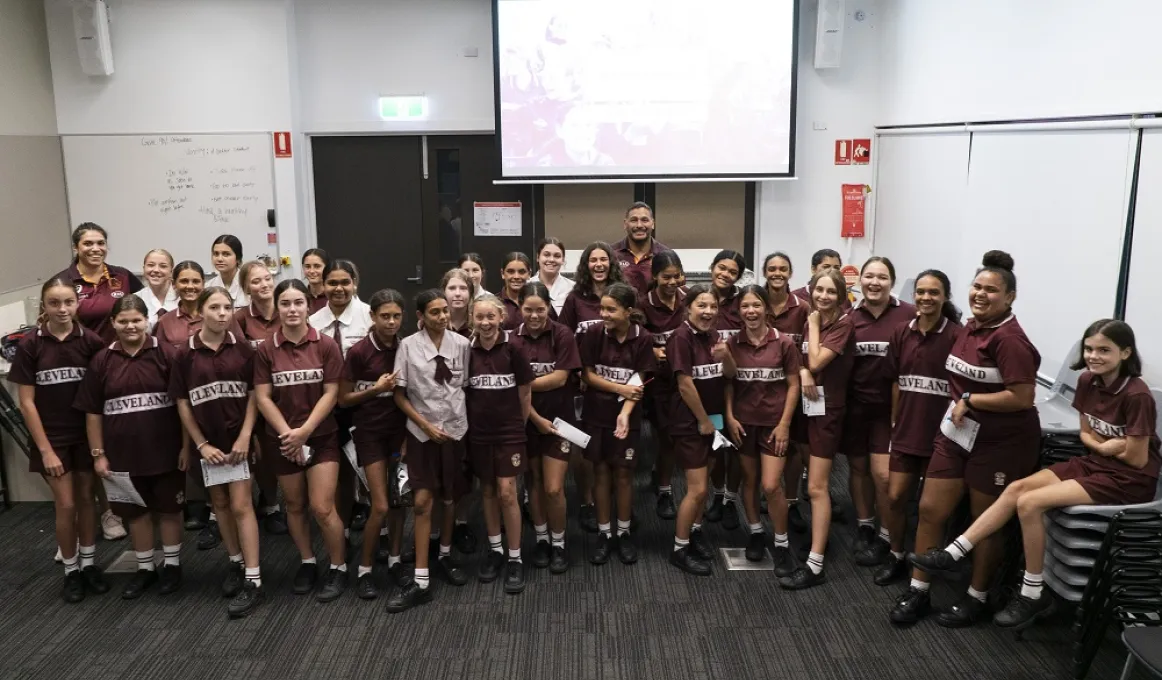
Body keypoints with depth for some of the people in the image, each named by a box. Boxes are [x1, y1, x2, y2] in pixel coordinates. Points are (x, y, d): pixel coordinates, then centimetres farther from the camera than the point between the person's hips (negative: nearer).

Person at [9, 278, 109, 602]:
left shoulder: (91, 341, -8)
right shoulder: (30, 344, -10)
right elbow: (26, 402, -7)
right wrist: (46, 449, -9)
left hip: (86, 434, 1)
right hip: (52, 437, -1)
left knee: (86, 499, 12)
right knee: (65, 505, 2)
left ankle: (89, 564, 28)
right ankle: (70, 571, 21)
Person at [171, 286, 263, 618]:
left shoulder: (243, 348, -6)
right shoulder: (186, 354, -5)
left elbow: (253, 394, -3)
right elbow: (182, 403, -1)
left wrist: (245, 437, -11)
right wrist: (201, 445, -4)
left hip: (238, 439, -2)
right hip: (207, 442, 2)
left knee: (241, 505, -4)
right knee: (219, 503, 14)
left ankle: (253, 580, -2)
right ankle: (235, 562, 30)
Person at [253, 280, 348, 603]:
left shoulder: (326, 345, -6)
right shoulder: (265, 349, -3)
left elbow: (330, 393, -8)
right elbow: (262, 397, -4)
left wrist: (304, 430, -16)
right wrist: (288, 433, -13)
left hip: (321, 436, -2)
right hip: (282, 439, 2)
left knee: (322, 508, -7)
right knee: (295, 506, 13)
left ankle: (339, 568, 11)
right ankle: (307, 563, 32)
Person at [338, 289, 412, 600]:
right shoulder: (359, 351, -15)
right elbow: (343, 399, -9)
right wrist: (376, 388, -21)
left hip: (400, 429, 4)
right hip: (370, 432, -4)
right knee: (381, 506, -6)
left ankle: (394, 560, 26)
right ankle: (364, 570, 12)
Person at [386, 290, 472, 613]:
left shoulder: (461, 344, -3)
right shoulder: (408, 346, -7)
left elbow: (467, 386, 5)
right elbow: (399, 395, -4)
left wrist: (464, 417, 0)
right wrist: (425, 425, -10)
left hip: (455, 429, 2)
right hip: (422, 432, -2)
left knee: (450, 498, 14)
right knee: (422, 502, -5)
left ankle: (445, 555, 38)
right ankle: (420, 582, 0)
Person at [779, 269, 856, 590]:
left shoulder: (843, 325, -13)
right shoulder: (812, 322, 9)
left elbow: (817, 361, -22)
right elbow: (801, 360, 10)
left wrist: (814, 325, -11)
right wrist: (803, 372, -13)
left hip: (827, 407, -7)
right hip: (806, 403, 8)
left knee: (816, 487, -9)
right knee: (814, 479, 19)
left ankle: (815, 566, -7)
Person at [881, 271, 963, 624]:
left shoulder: (957, 336, -11)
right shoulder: (902, 333, 4)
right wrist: (895, 422, 12)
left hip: (941, 433, -4)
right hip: (906, 430, 5)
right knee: (893, 498, 8)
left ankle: (918, 589, 7)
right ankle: (897, 554, 36)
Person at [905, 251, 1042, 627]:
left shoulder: (1010, 339, -21)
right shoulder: (969, 327, 5)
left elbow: (1022, 398, -26)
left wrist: (968, 401, -17)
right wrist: (958, 407, 7)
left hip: (1000, 443, -8)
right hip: (957, 434, 8)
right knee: (930, 510, 7)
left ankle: (976, 597, 29)